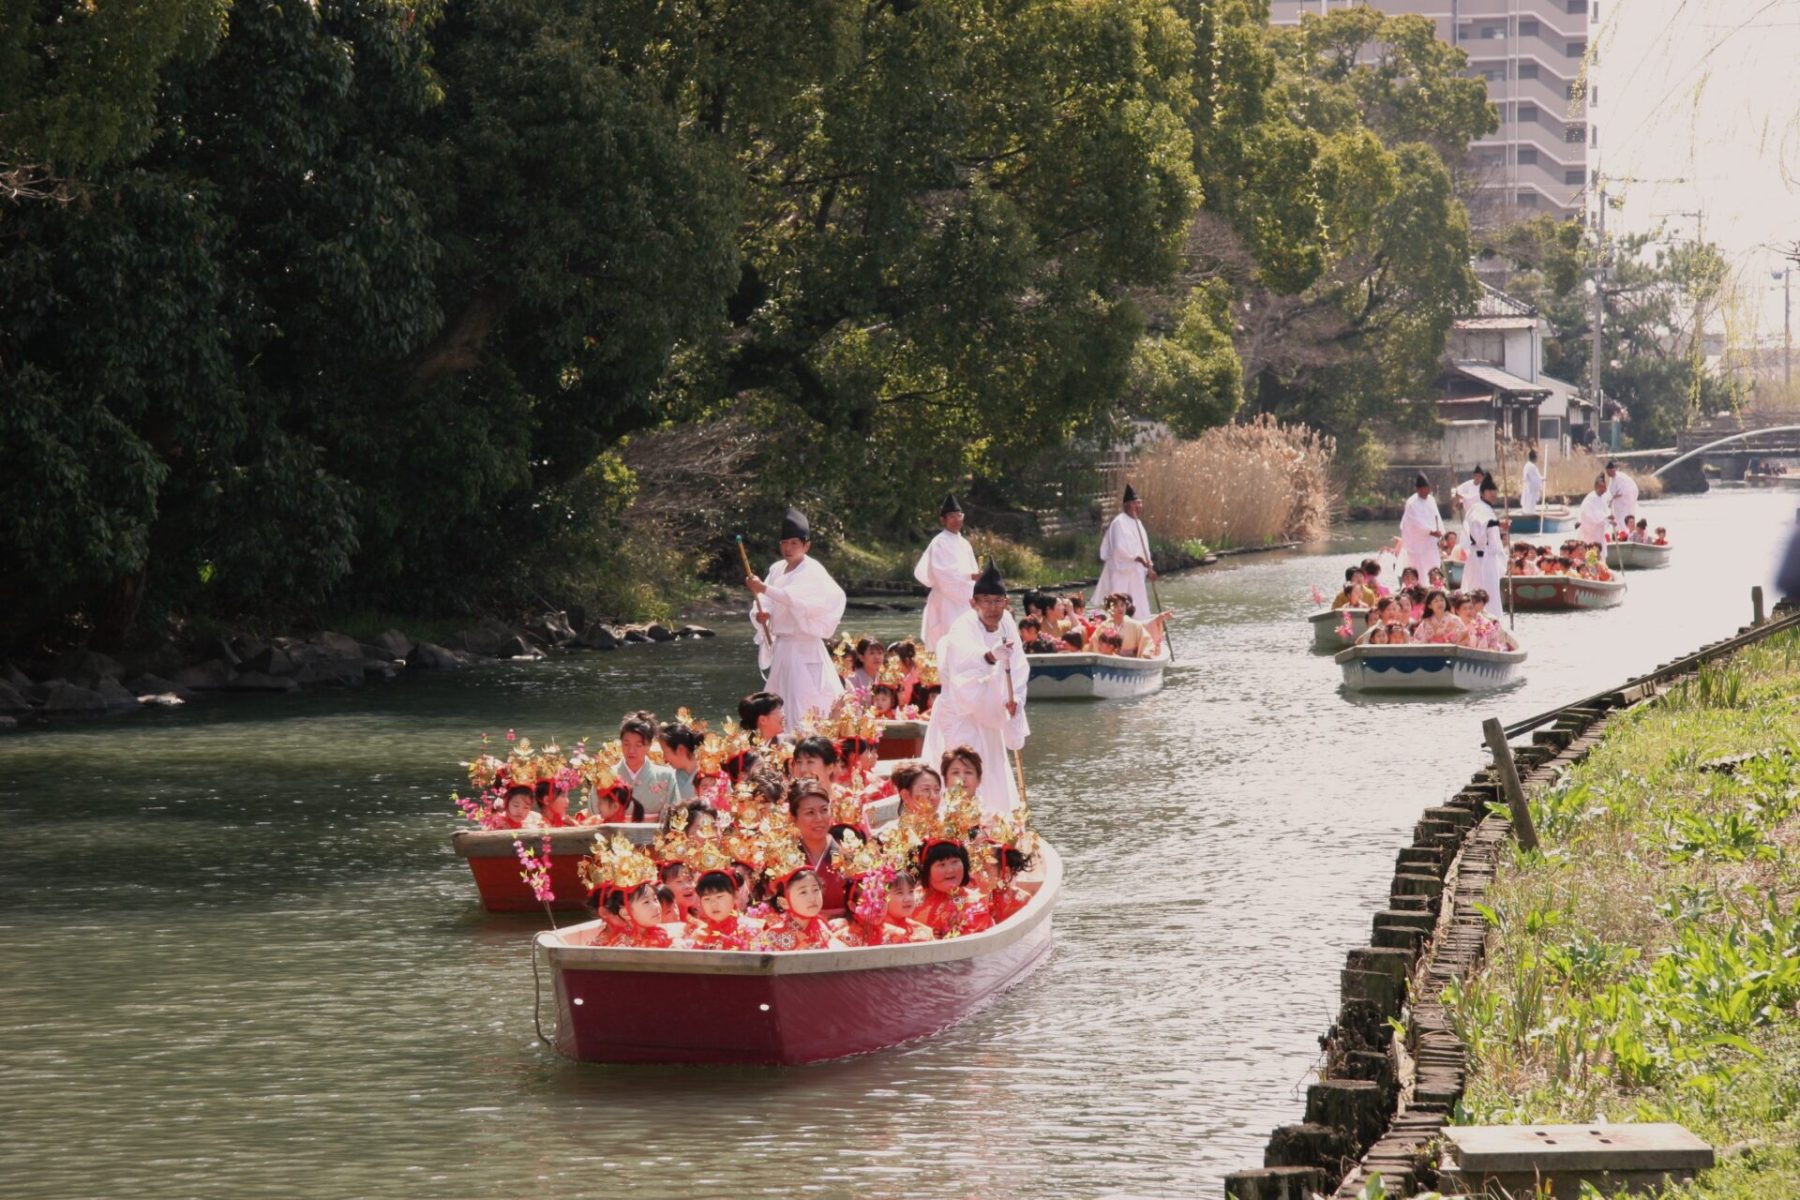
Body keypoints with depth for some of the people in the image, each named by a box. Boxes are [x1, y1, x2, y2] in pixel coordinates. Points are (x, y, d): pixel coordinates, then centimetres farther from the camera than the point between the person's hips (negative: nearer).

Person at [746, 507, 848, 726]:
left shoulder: (812, 572, -10)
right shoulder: (777, 570, 11)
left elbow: (796, 599, -26)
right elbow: (764, 605, 13)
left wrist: (764, 589, -34)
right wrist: (760, 614, -10)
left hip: (804, 648, -8)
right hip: (781, 646, 8)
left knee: (803, 710, -12)